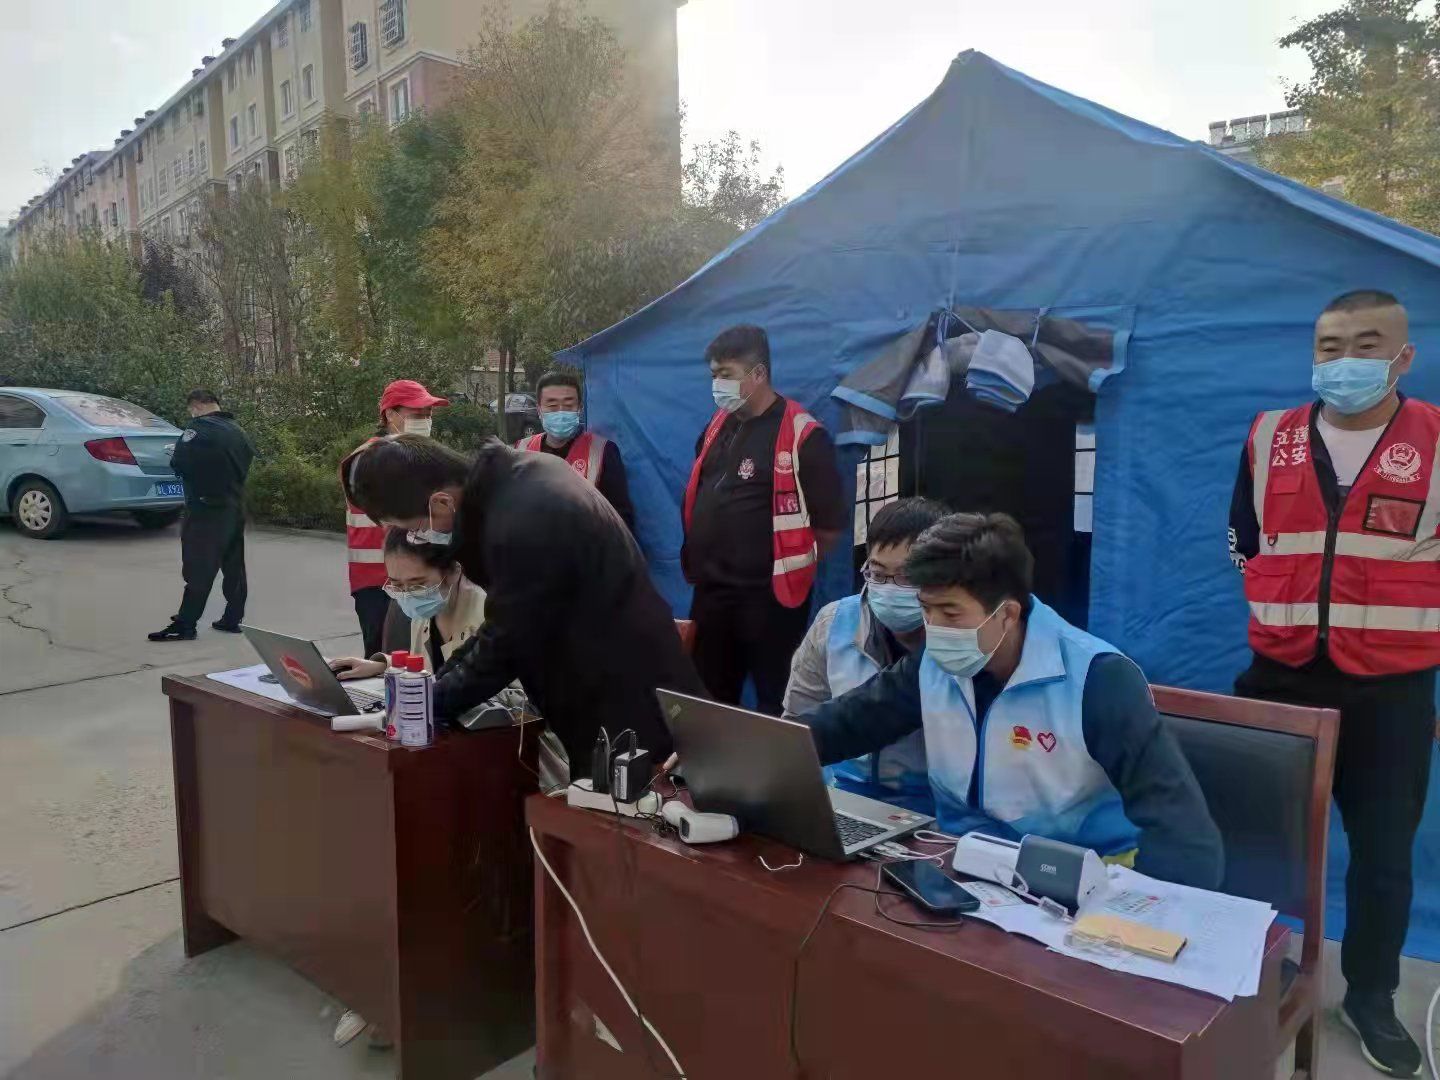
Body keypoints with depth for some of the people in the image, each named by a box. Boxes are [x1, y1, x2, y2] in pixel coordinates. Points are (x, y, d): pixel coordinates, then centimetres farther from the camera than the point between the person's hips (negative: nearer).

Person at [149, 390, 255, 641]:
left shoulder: (198, 428, -13)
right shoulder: (236, 430, 12)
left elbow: (179, 464, -14)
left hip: (207, 509, -8)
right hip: (235, 506, 8)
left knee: (199, 568, -6)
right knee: (234, 566, 12)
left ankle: (185, 625, -3)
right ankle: (232, 619, 19)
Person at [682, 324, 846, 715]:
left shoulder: (802, 436, -15)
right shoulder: (718, 426, 9)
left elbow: (830, 525, -14)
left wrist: (791, 566, -2)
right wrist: (702, 559, 14)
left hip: (768, 597, -7)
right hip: (711, 592, 7)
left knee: (775, 703, 7)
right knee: (708, 697, 18)